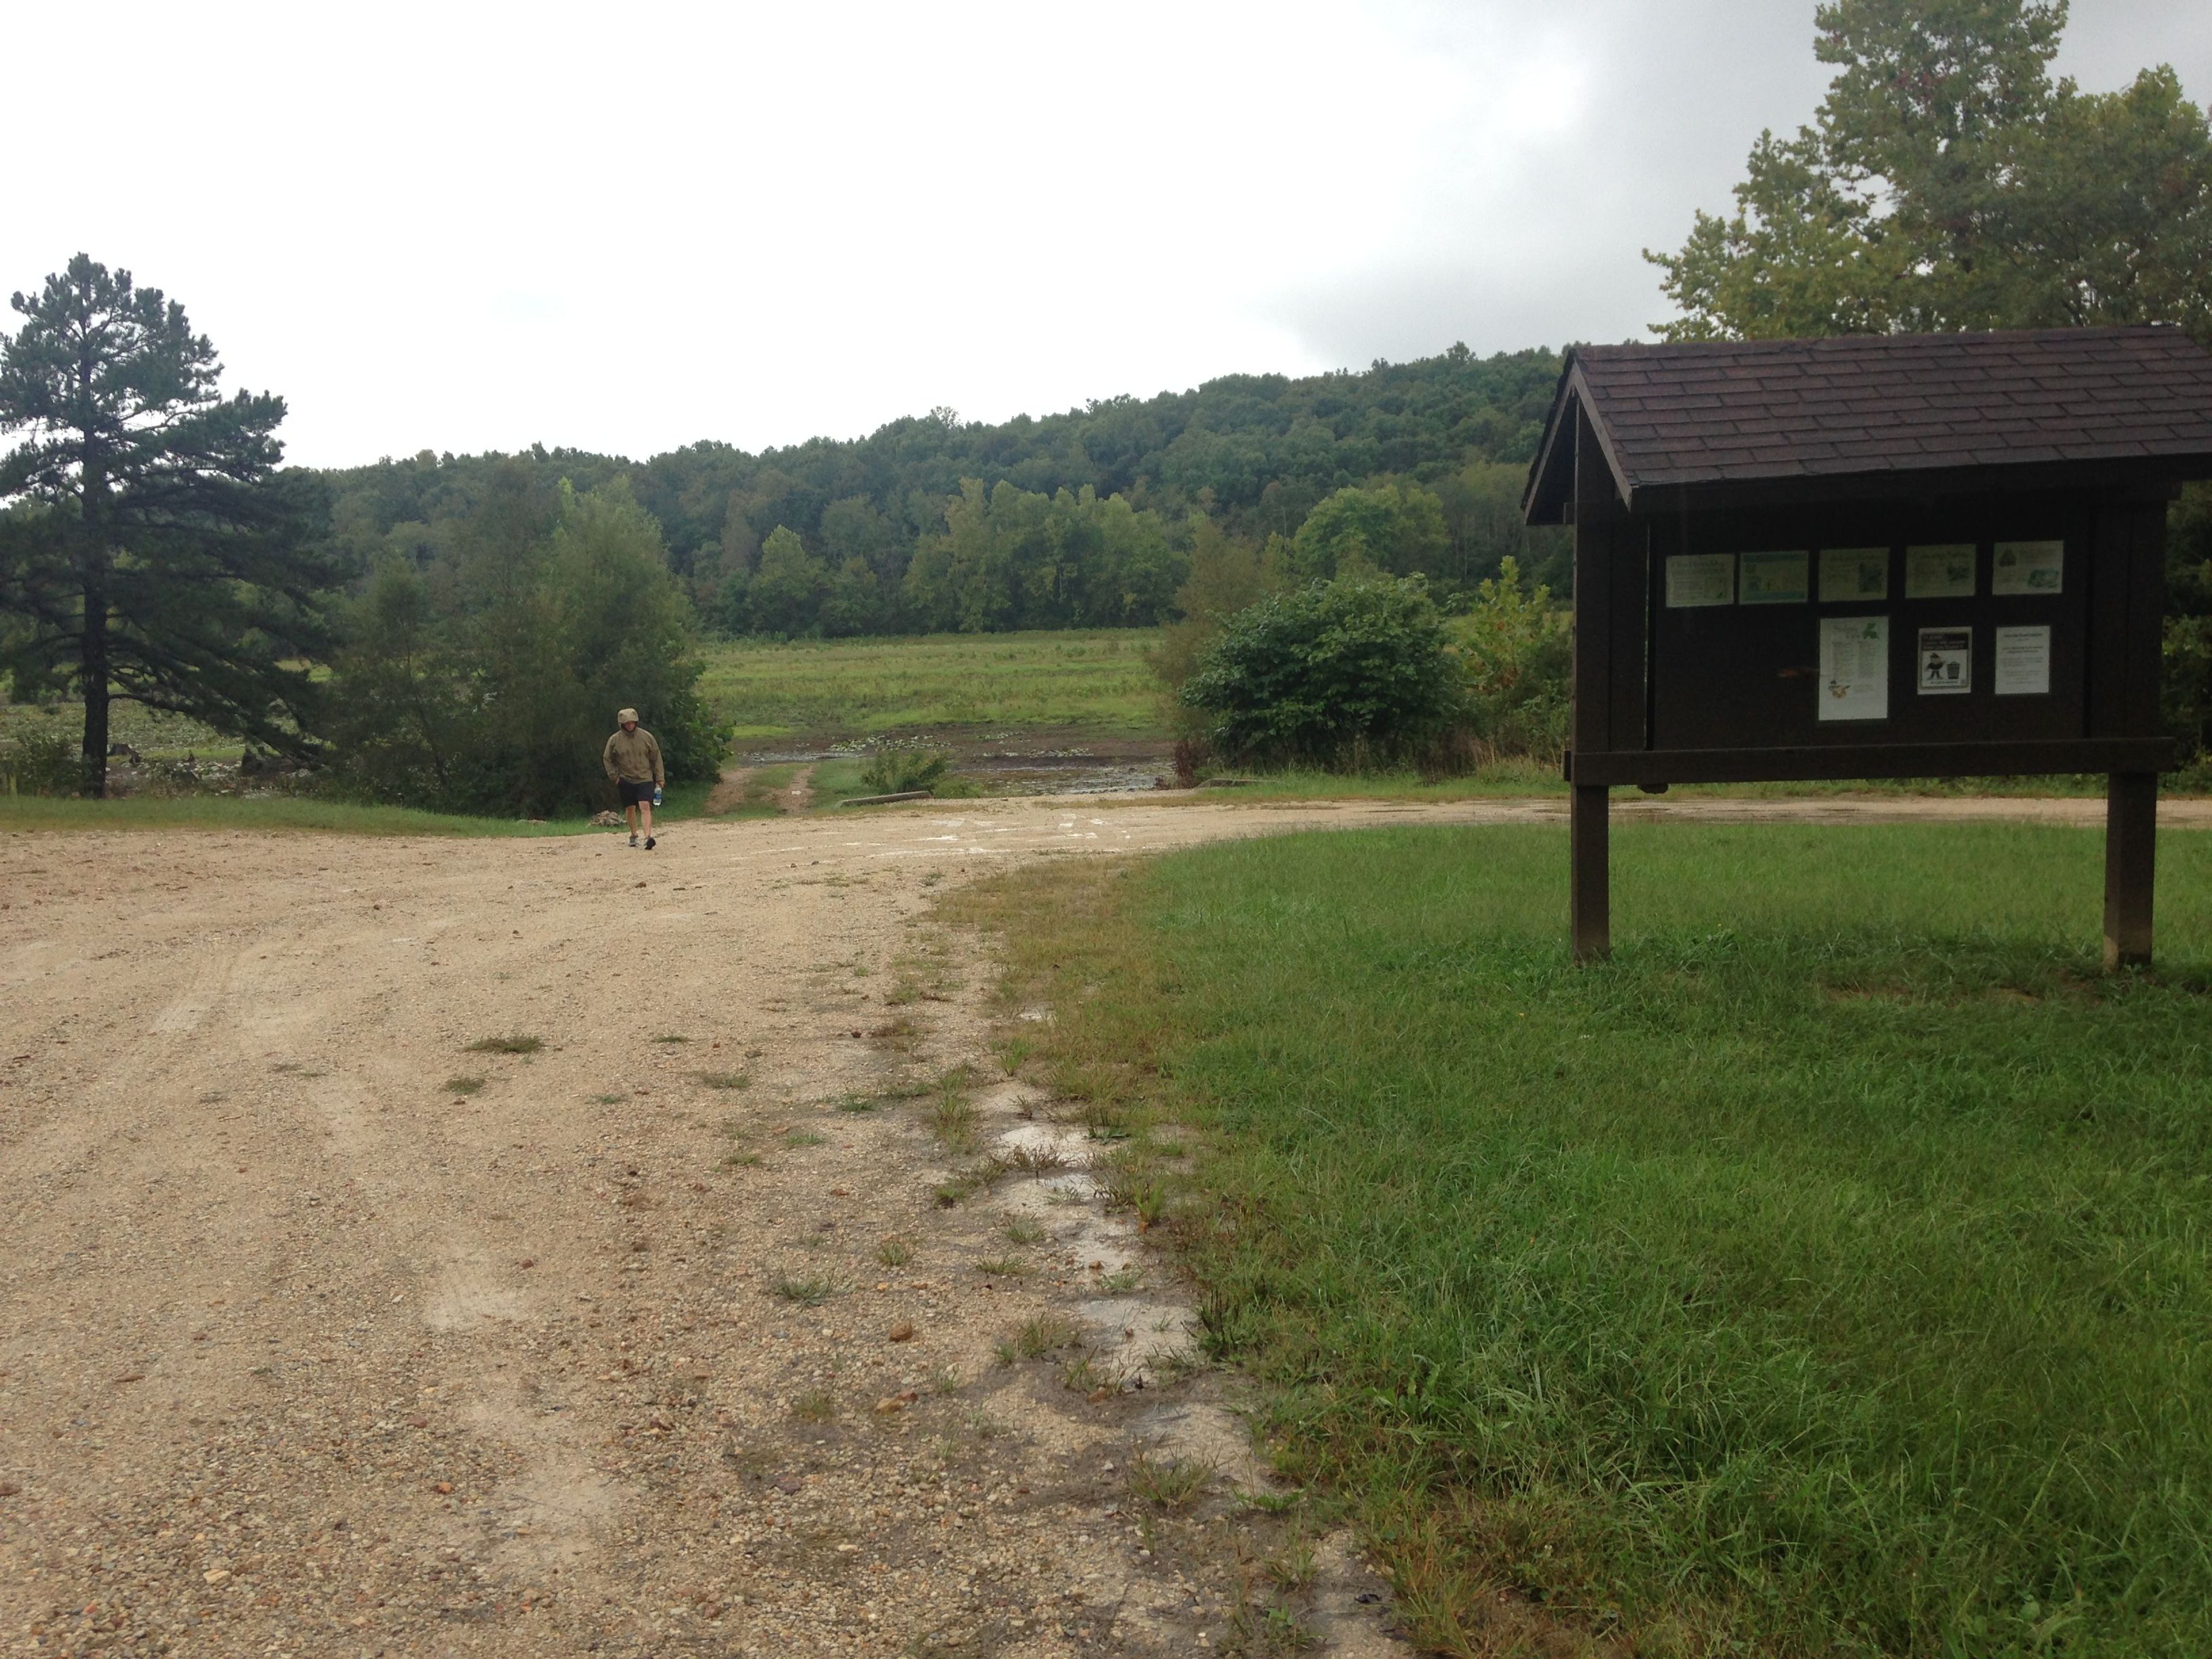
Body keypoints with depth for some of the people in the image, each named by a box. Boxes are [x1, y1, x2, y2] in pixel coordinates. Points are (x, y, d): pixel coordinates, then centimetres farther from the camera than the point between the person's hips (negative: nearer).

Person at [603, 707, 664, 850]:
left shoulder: (646, 737, -2)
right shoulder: (615, 740, -1)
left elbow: (656, 758, 5)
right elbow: (607, 759, 12)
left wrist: (660, 779, 2)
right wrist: (614, 777, 3)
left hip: (645, 779, -2)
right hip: (625, 780, 2)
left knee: (645, 807, -16)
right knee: (630, 809, 11)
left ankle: (648, 837, -25)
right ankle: (633, 836, 29)